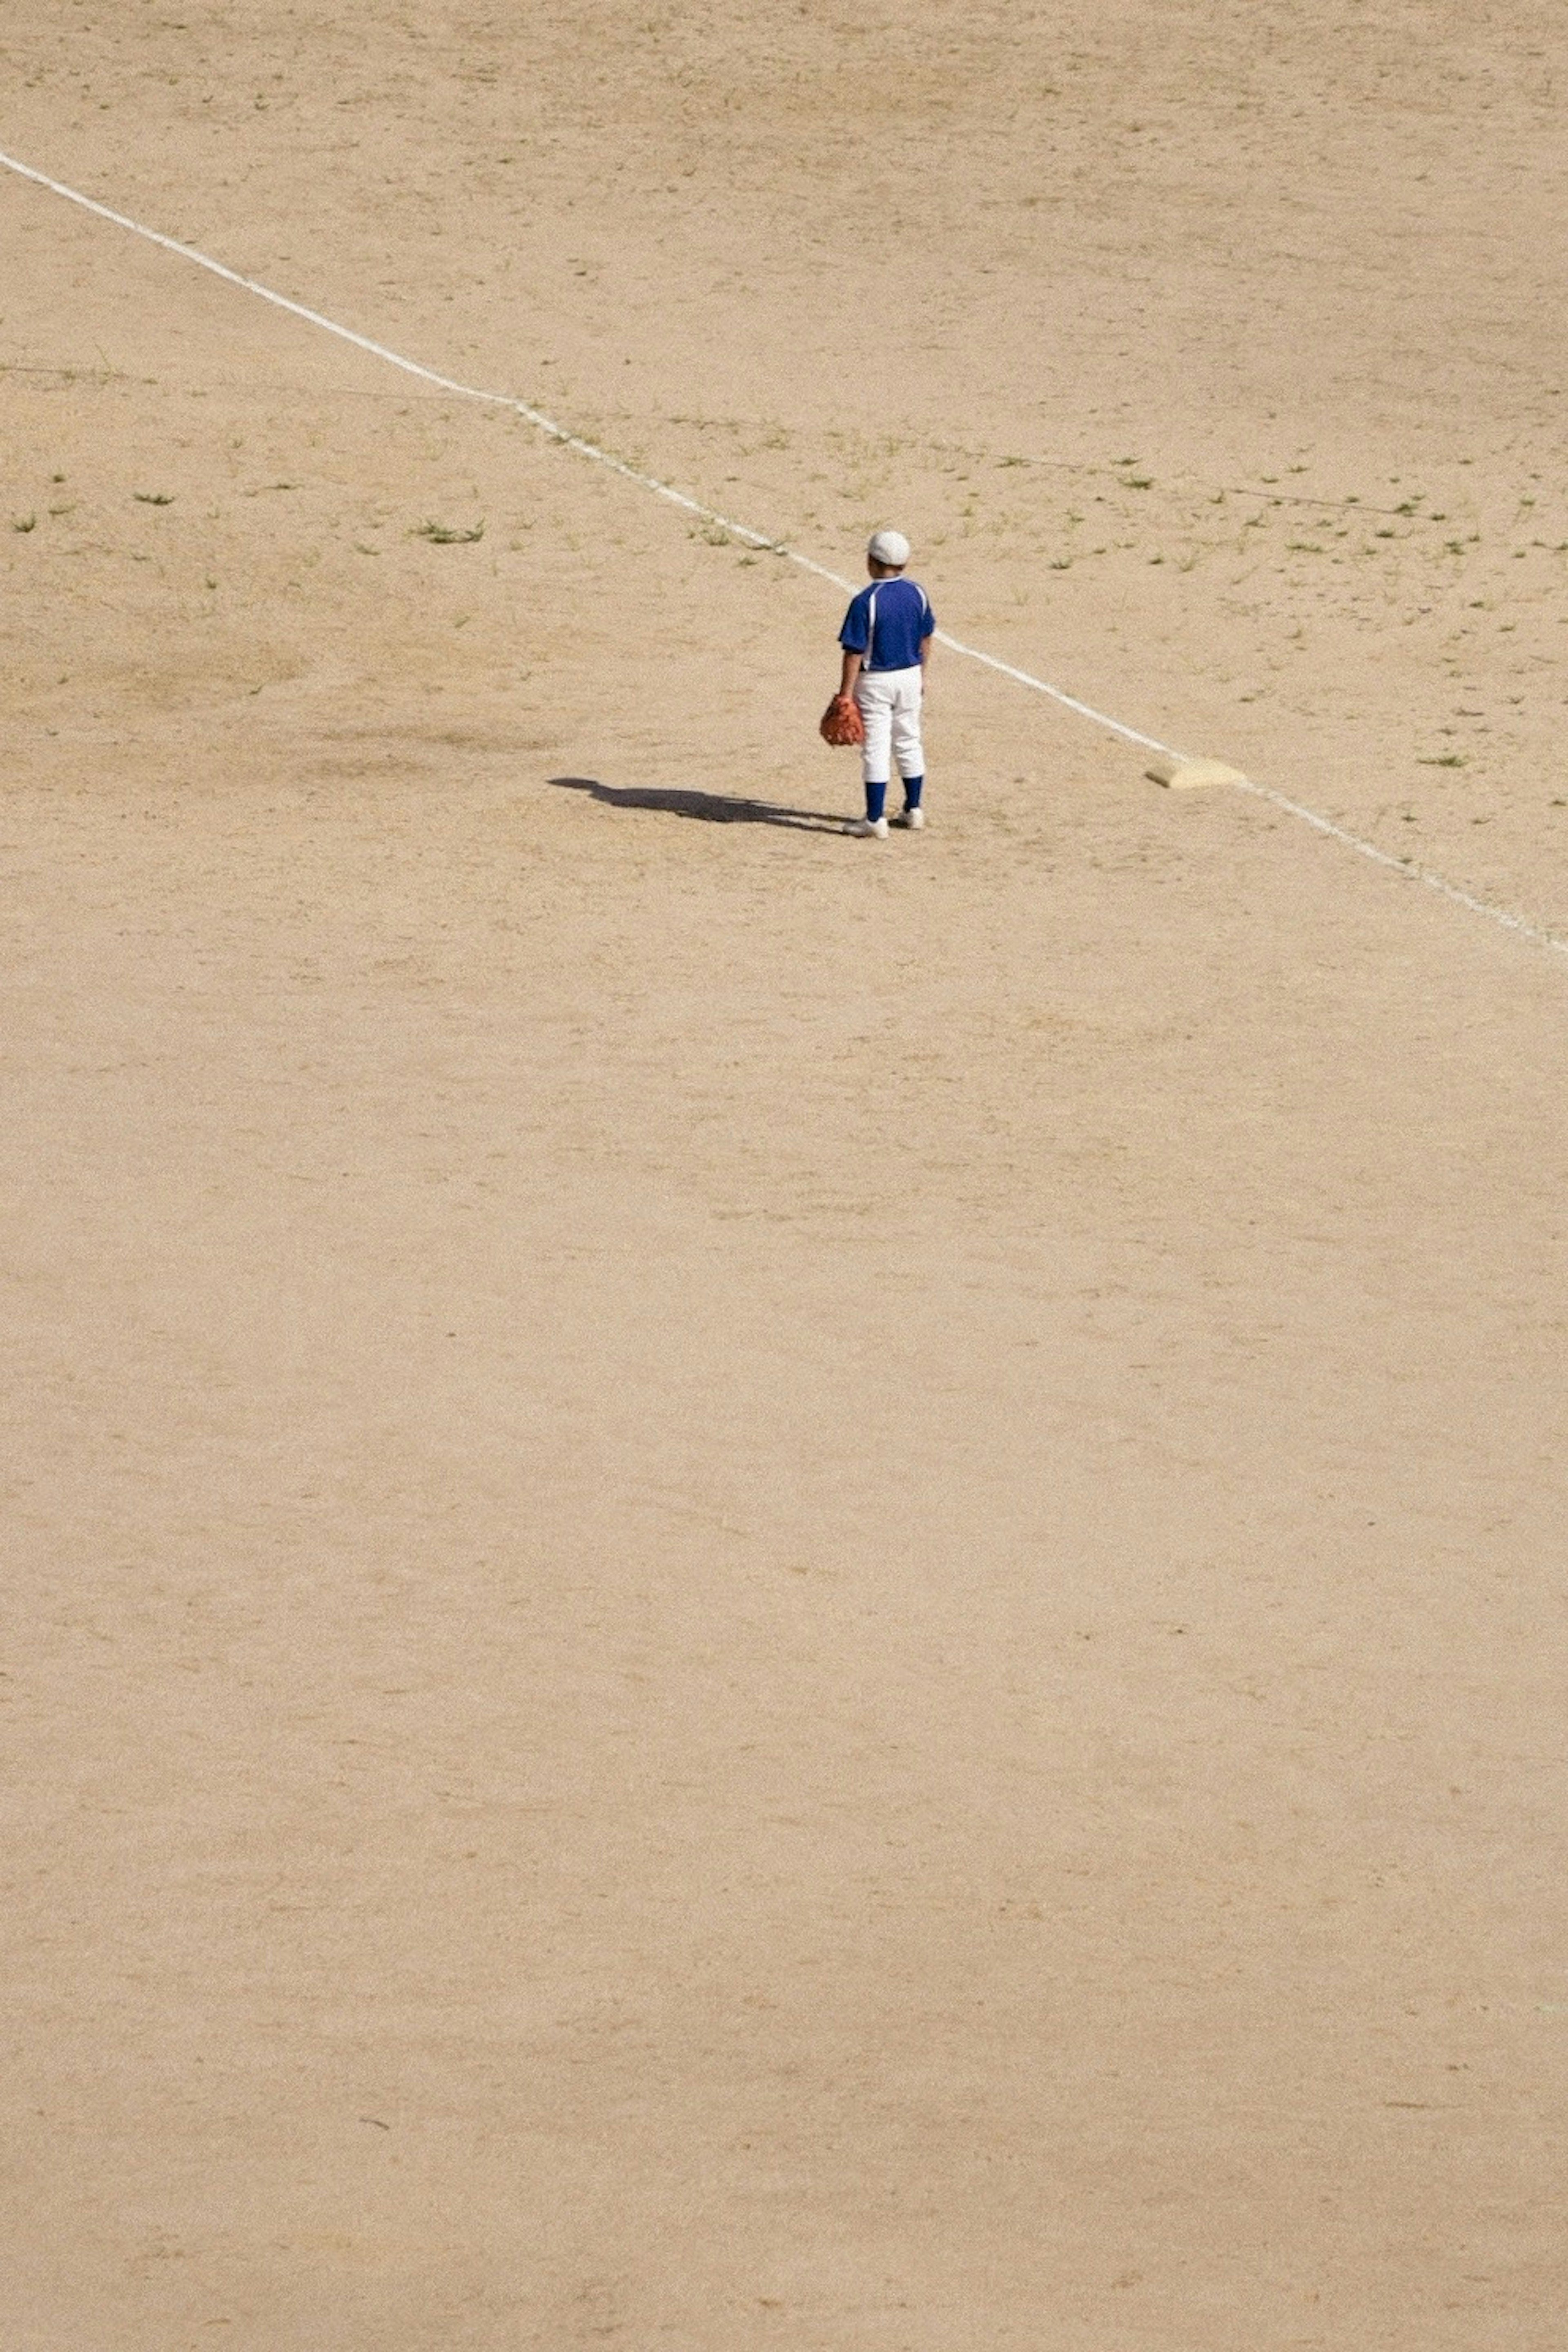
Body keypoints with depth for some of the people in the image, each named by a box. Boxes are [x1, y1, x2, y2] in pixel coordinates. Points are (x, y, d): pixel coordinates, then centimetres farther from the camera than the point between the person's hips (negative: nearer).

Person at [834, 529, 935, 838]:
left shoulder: (866, 602, -21)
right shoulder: (917, 594, -3)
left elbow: (854, 652, -19)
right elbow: (926, 639, 9)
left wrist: (845, 694, -13)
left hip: (876, 681, -6)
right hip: (910, 678, 6)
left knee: (876, 749, 0)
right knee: (909, 743, 18)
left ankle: (876, 820, 2)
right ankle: (914, 811, 27)